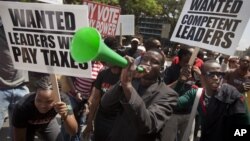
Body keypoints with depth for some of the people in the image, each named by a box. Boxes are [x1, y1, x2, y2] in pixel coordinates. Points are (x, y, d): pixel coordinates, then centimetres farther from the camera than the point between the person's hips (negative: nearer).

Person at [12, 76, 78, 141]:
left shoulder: (63, 99, -36)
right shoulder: (22, 107, -38)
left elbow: (73, 131, -36)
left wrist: (65, 115, -55)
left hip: (48, 123, 2)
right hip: (27, 125, -2)